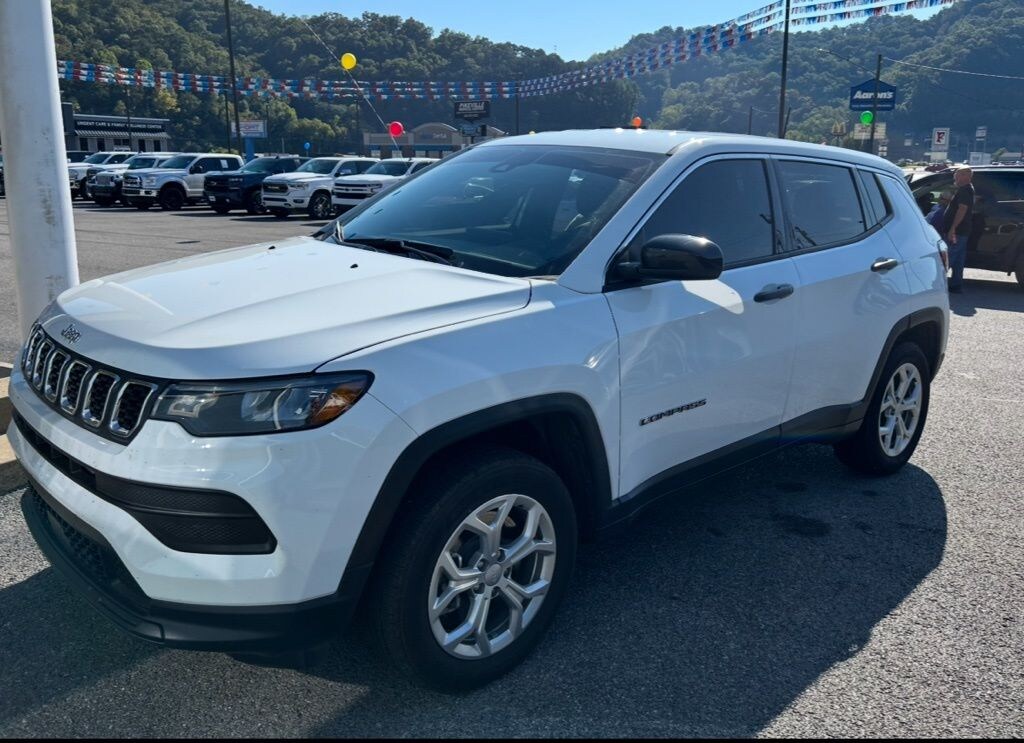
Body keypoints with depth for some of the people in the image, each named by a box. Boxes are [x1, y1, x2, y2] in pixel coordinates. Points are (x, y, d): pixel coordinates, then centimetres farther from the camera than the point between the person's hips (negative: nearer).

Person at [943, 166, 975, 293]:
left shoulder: (965, 190, -14)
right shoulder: (967, 189, 18)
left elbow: (962, 209, -24)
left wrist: (952, 228, -27)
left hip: (957, 232, -10)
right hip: (962, 232, 10)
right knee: (958, 260, 11)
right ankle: (956, 285, 15)